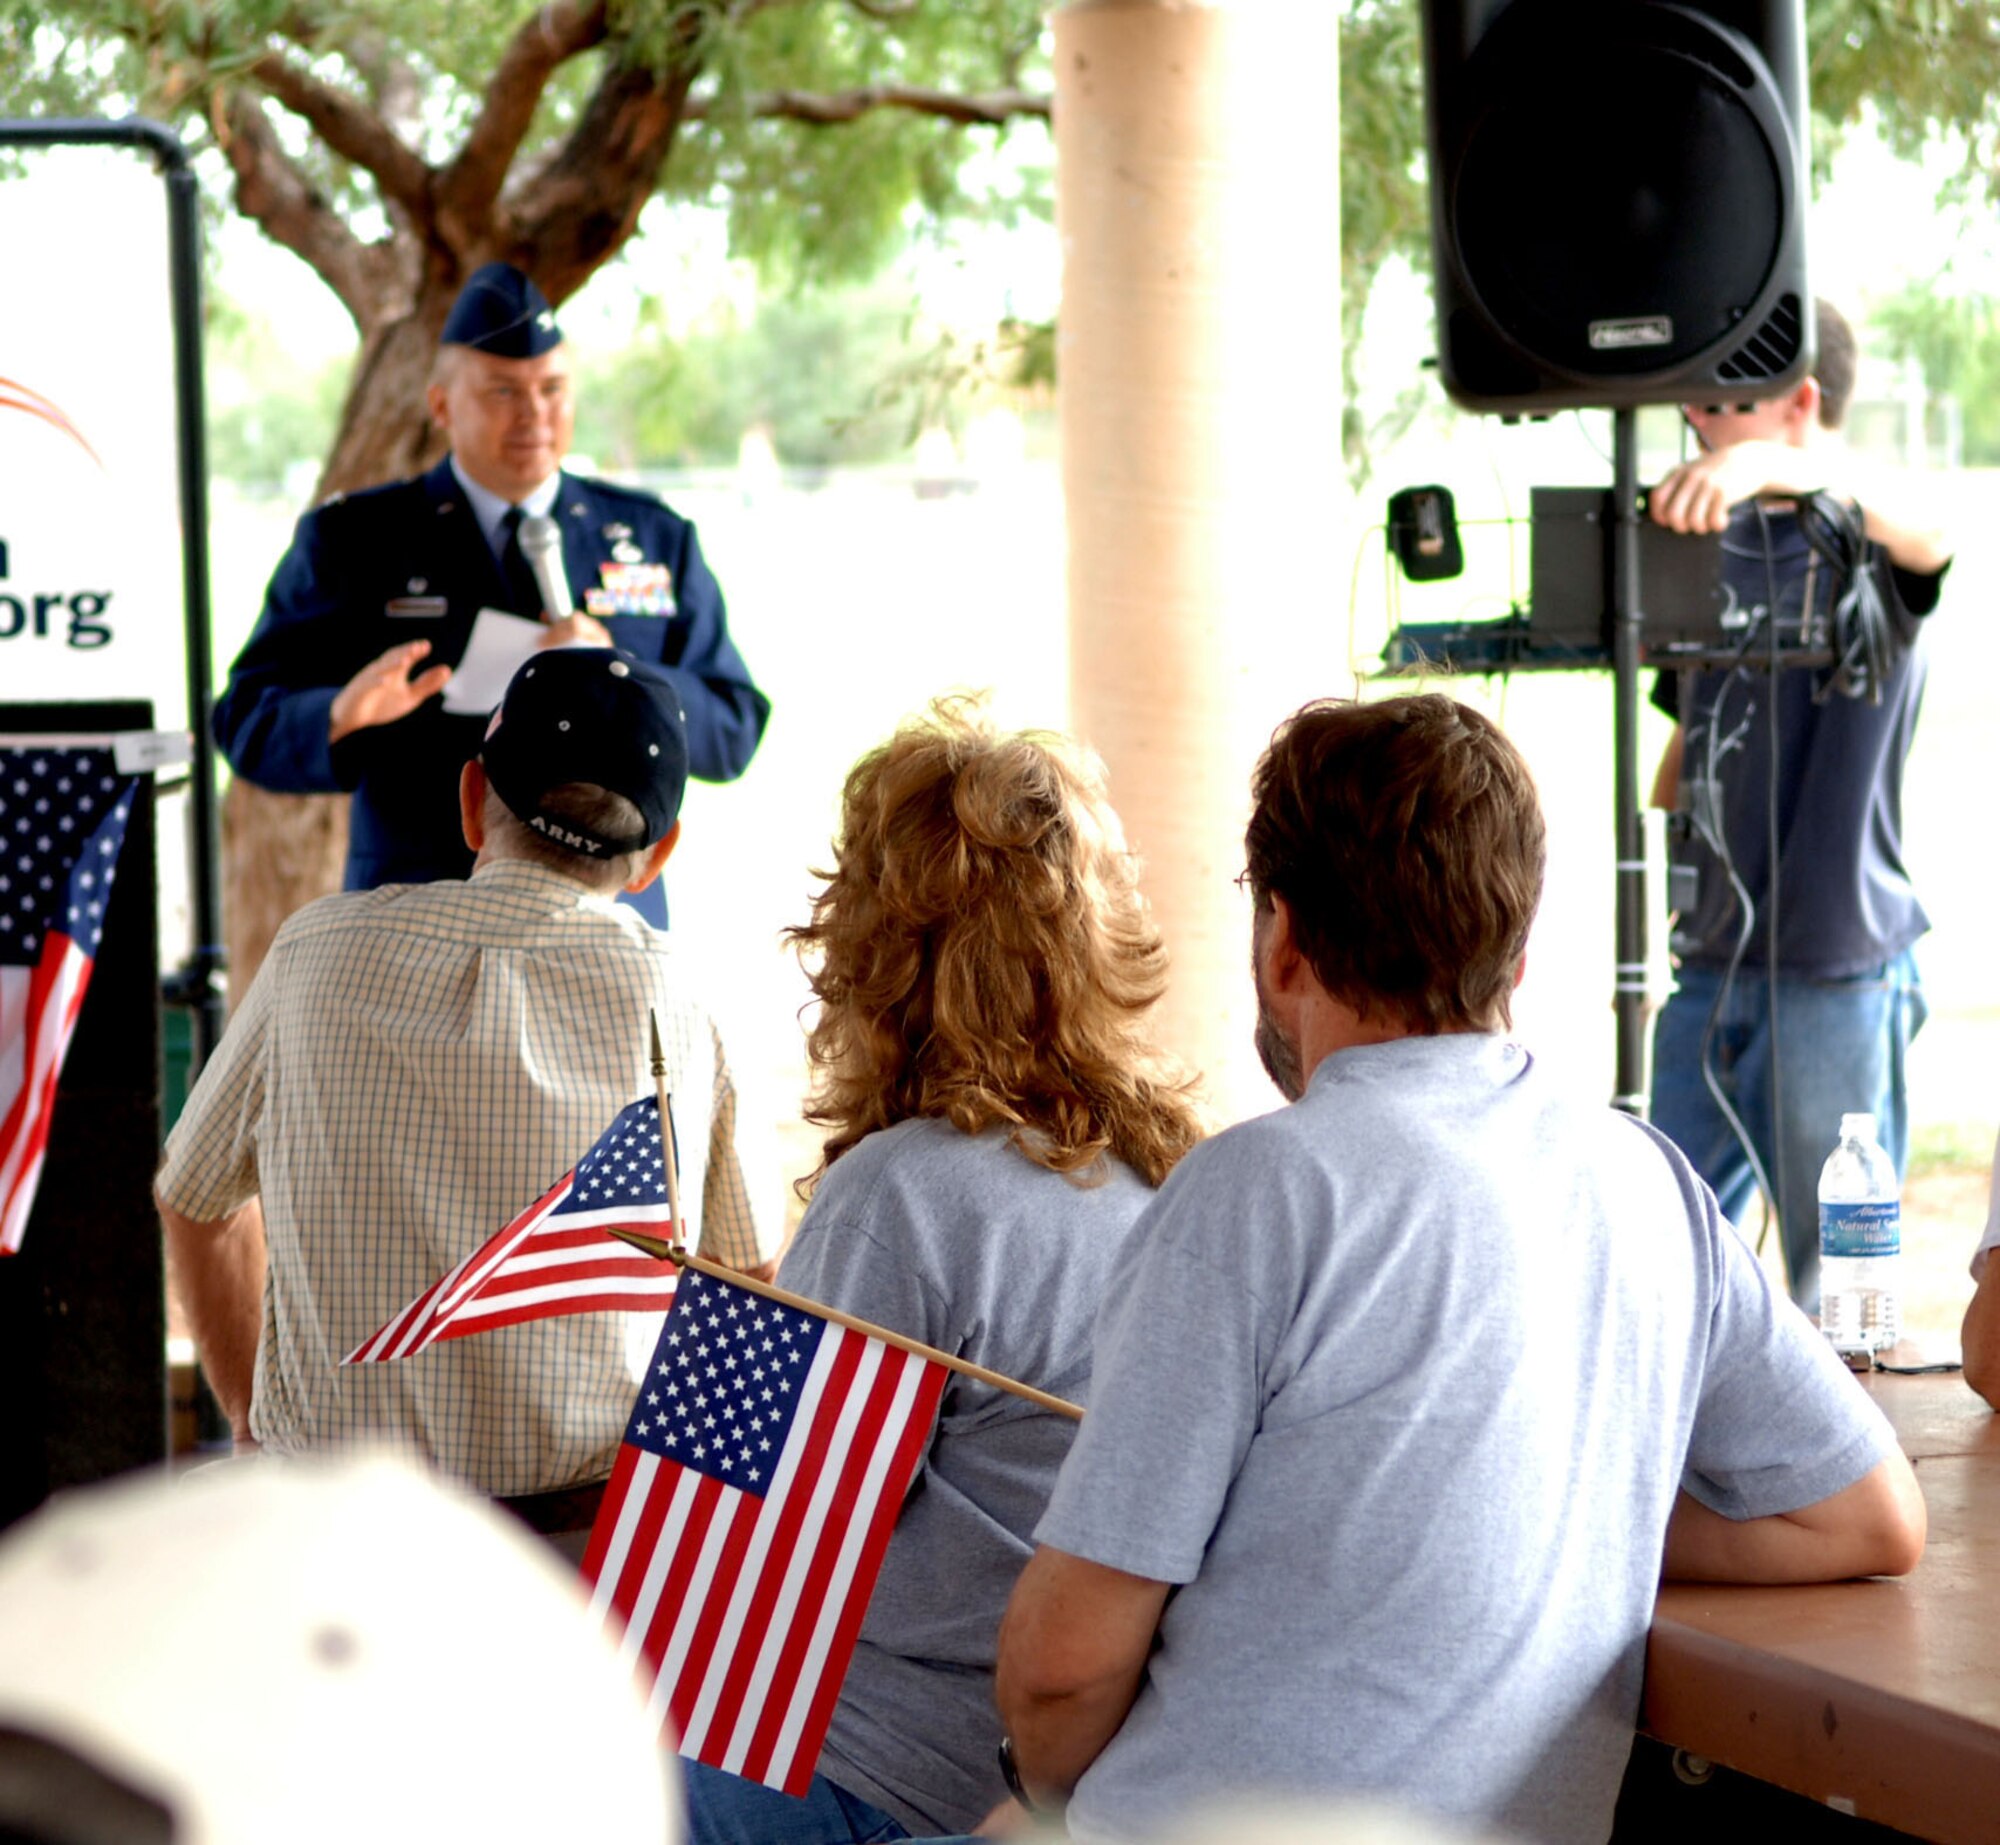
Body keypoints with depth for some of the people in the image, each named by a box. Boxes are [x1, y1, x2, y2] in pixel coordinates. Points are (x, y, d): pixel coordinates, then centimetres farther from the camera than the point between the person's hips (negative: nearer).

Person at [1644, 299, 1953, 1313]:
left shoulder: (1865, 537, -8)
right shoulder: (1719, 540, 13)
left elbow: (1924, 526, -34)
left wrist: (1772, 470, -51)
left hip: (1836, 965, -6)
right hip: (1711, 957, 6)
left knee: (1839, 1279, 0)